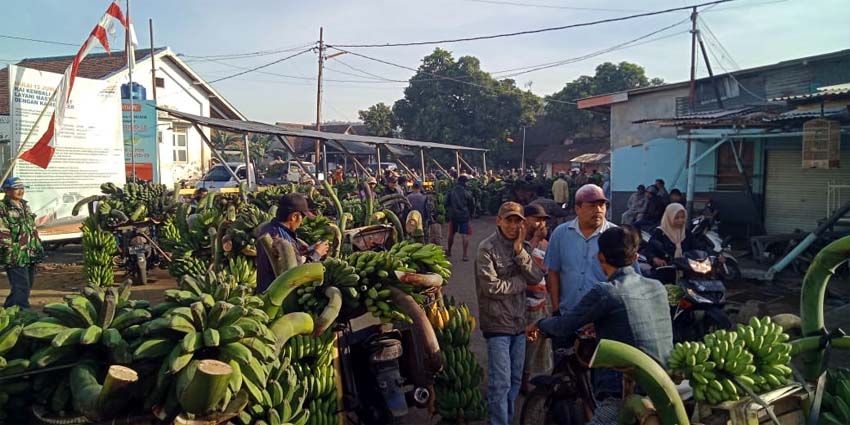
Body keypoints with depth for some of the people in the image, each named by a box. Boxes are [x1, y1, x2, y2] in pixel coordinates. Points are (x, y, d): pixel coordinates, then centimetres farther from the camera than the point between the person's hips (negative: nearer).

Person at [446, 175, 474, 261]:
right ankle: (465, 255, -2)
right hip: (464, 216, -3)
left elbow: (446, 203, 2)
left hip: (453, 215, 3)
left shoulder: (450, 192, -5)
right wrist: (469, 213, 15)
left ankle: (449, 251, 36)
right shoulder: (467, 193, -12)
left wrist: (448, 213, 17)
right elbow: (472, 205, -2)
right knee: (465, 235, 1)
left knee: (451, 234, 20)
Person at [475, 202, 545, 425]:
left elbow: (537, 277, -4)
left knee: (515, 380, 17)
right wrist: (522, 282, -8)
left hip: (519, 322, 7)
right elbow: (491, 286, -20)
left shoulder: (523, 246, 9)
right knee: (500, 383, -3)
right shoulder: (487, 248, -13)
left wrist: (520, 251, -15)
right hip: (497, 323, -7)